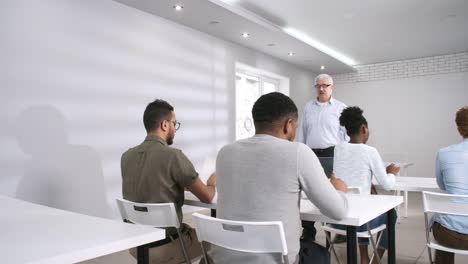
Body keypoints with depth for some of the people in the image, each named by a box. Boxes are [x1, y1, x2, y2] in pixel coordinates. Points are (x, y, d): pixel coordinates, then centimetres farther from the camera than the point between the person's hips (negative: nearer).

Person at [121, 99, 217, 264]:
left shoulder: (126, 157, -1)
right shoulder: (173, 156, -20)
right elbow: (207, 197, -13)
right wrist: (212, 183, 8)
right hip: (165, 247, -6)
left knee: (191, 229, 31)